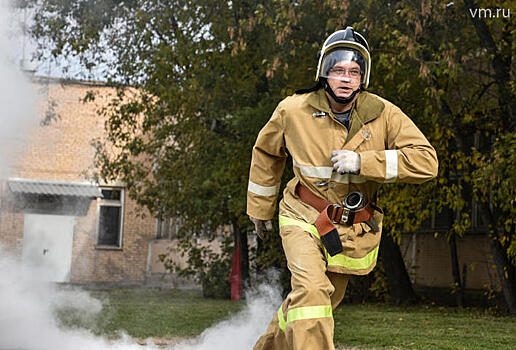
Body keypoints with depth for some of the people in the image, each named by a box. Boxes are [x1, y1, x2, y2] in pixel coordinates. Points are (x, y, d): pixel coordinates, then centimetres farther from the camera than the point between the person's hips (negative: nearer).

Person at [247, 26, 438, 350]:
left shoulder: (383, 115, -12)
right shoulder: (294, 111, -9)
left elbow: (427, 161, -20)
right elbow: (266, 153, 10)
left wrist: (362, 161, -28)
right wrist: (260, 208, 18)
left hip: (353, 231, 2)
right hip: (305, 220, -2)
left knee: (314, 304, 17)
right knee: (311, 290, -28)